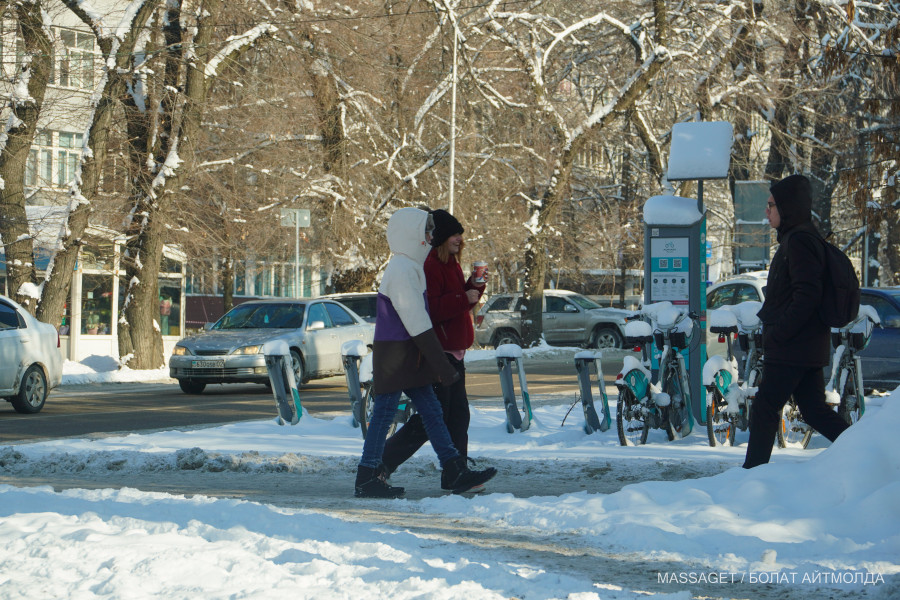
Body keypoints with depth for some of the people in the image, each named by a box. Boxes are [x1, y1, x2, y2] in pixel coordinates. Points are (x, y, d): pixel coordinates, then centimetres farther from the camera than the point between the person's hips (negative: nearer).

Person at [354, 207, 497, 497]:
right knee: (384, 414, -5)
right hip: (394, 356, -10)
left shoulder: (409, 267, 17)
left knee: (431, 410, 8)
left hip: (408, 356, 10)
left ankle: (456, 472, 8)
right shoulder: (402, 270, -17)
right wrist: (441, 365, -21)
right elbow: (417, 323, -21)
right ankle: (367, 480, 1)